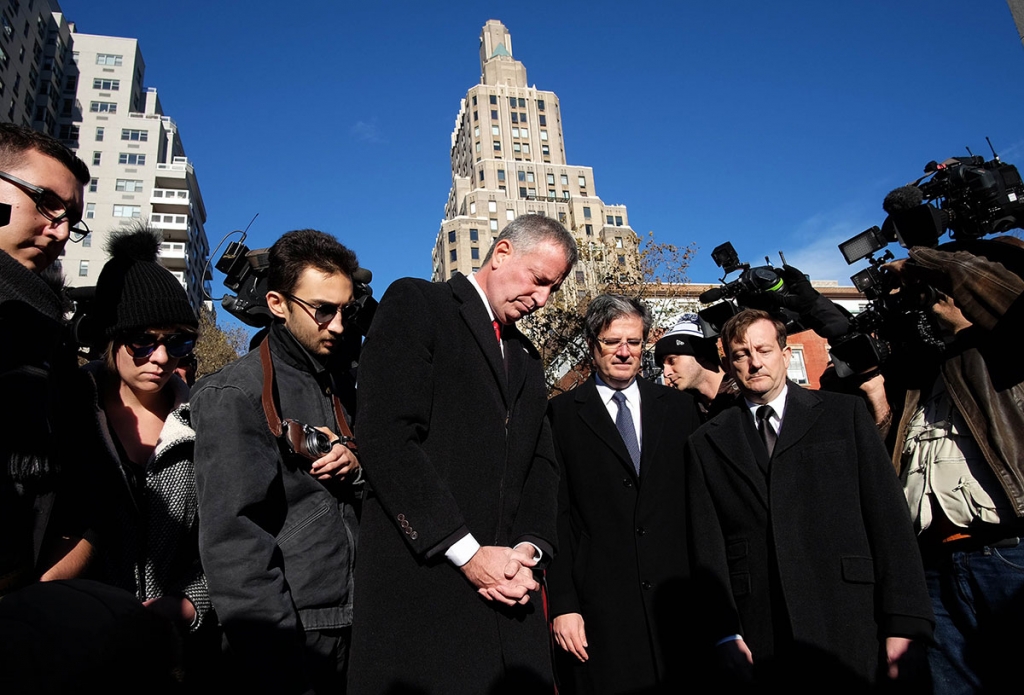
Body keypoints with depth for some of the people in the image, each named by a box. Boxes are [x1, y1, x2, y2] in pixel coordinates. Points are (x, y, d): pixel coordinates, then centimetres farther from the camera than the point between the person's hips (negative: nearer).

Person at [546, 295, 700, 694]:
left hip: (678, 597, 3)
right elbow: (557, 515, -2)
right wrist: (563, 604, -6)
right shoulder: (562, 414, 1)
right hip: (599, 606, -2)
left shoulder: (679, 408, 9)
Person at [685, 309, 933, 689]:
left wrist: (904, 623, -5)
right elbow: (707, 547, 4)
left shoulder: (845, 413, 6)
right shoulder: (706, 444, 8)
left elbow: (889, 515, 1)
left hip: (851, 631, 0)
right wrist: (724, 632, -6)